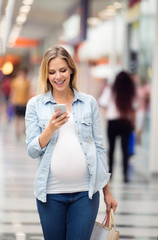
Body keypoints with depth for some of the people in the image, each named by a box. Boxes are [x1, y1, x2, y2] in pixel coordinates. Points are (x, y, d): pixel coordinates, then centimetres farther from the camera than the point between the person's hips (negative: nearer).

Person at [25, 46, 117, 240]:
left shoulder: (89, 103, 7)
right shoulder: (35, 105, 4)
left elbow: (99, 147, 9)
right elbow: (32, 151, -1)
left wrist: (107, 192, 10)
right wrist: (51, 129, -19)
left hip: (85, 192, 0)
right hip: (50, 193, 0)